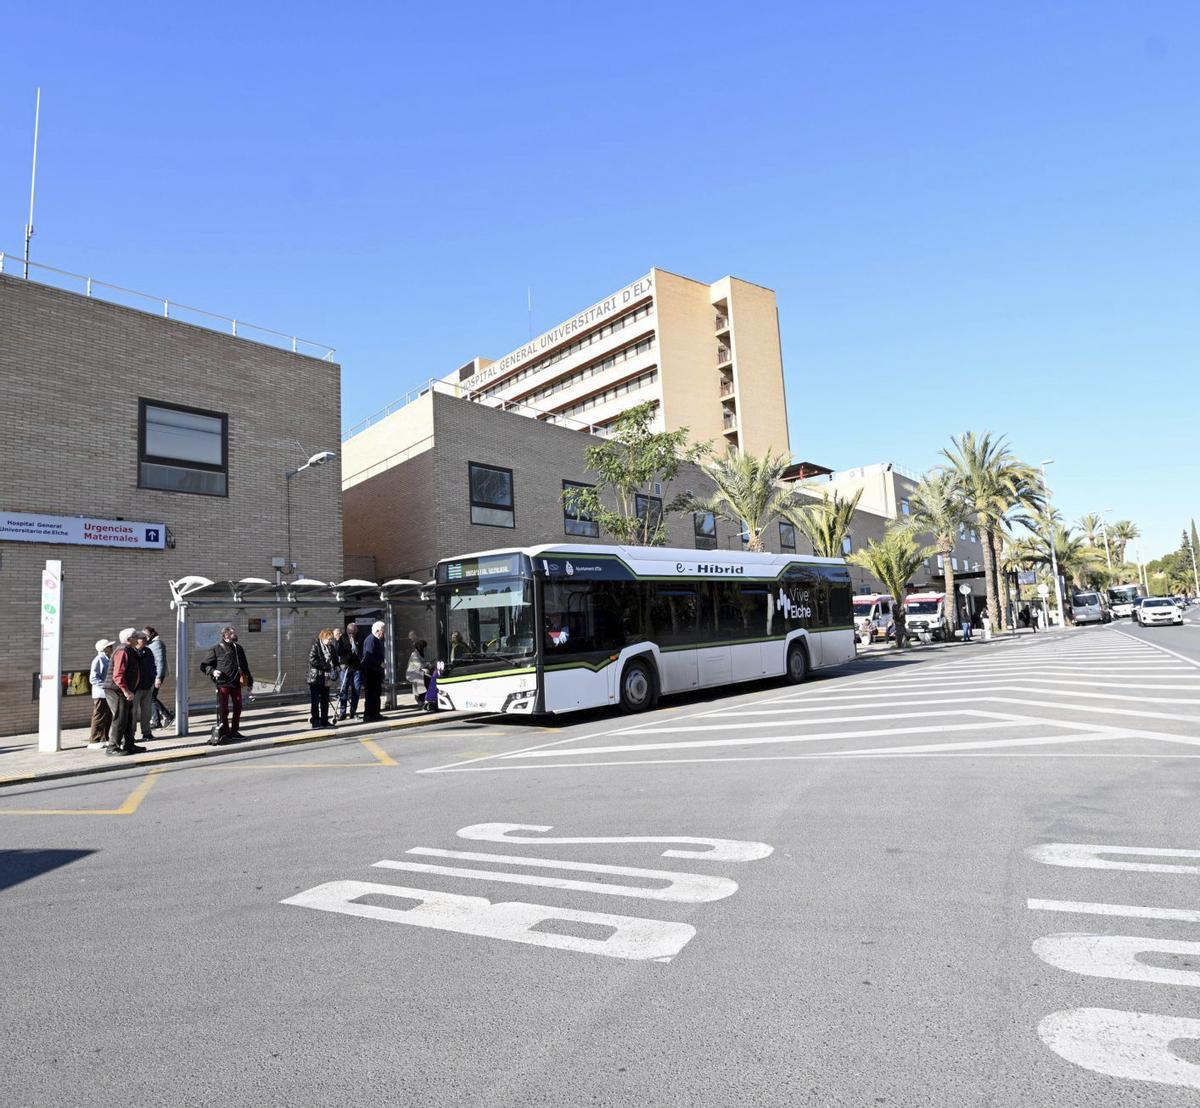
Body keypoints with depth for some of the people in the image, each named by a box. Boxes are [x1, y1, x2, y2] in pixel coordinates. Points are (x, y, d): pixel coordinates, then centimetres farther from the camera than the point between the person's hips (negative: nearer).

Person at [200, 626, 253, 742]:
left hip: (236, 683, 5)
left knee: (238, 707, 8)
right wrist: (212, 671, -18)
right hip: (223, 684, -5)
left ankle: (234, 731, 20)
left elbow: (245, 666, 17)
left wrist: (249, 681, 19)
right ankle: (224, 733, 8)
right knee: (224, 709, -2)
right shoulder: (216, 650, -5)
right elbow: (203, 665, 1)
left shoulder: (238, 648, 9)